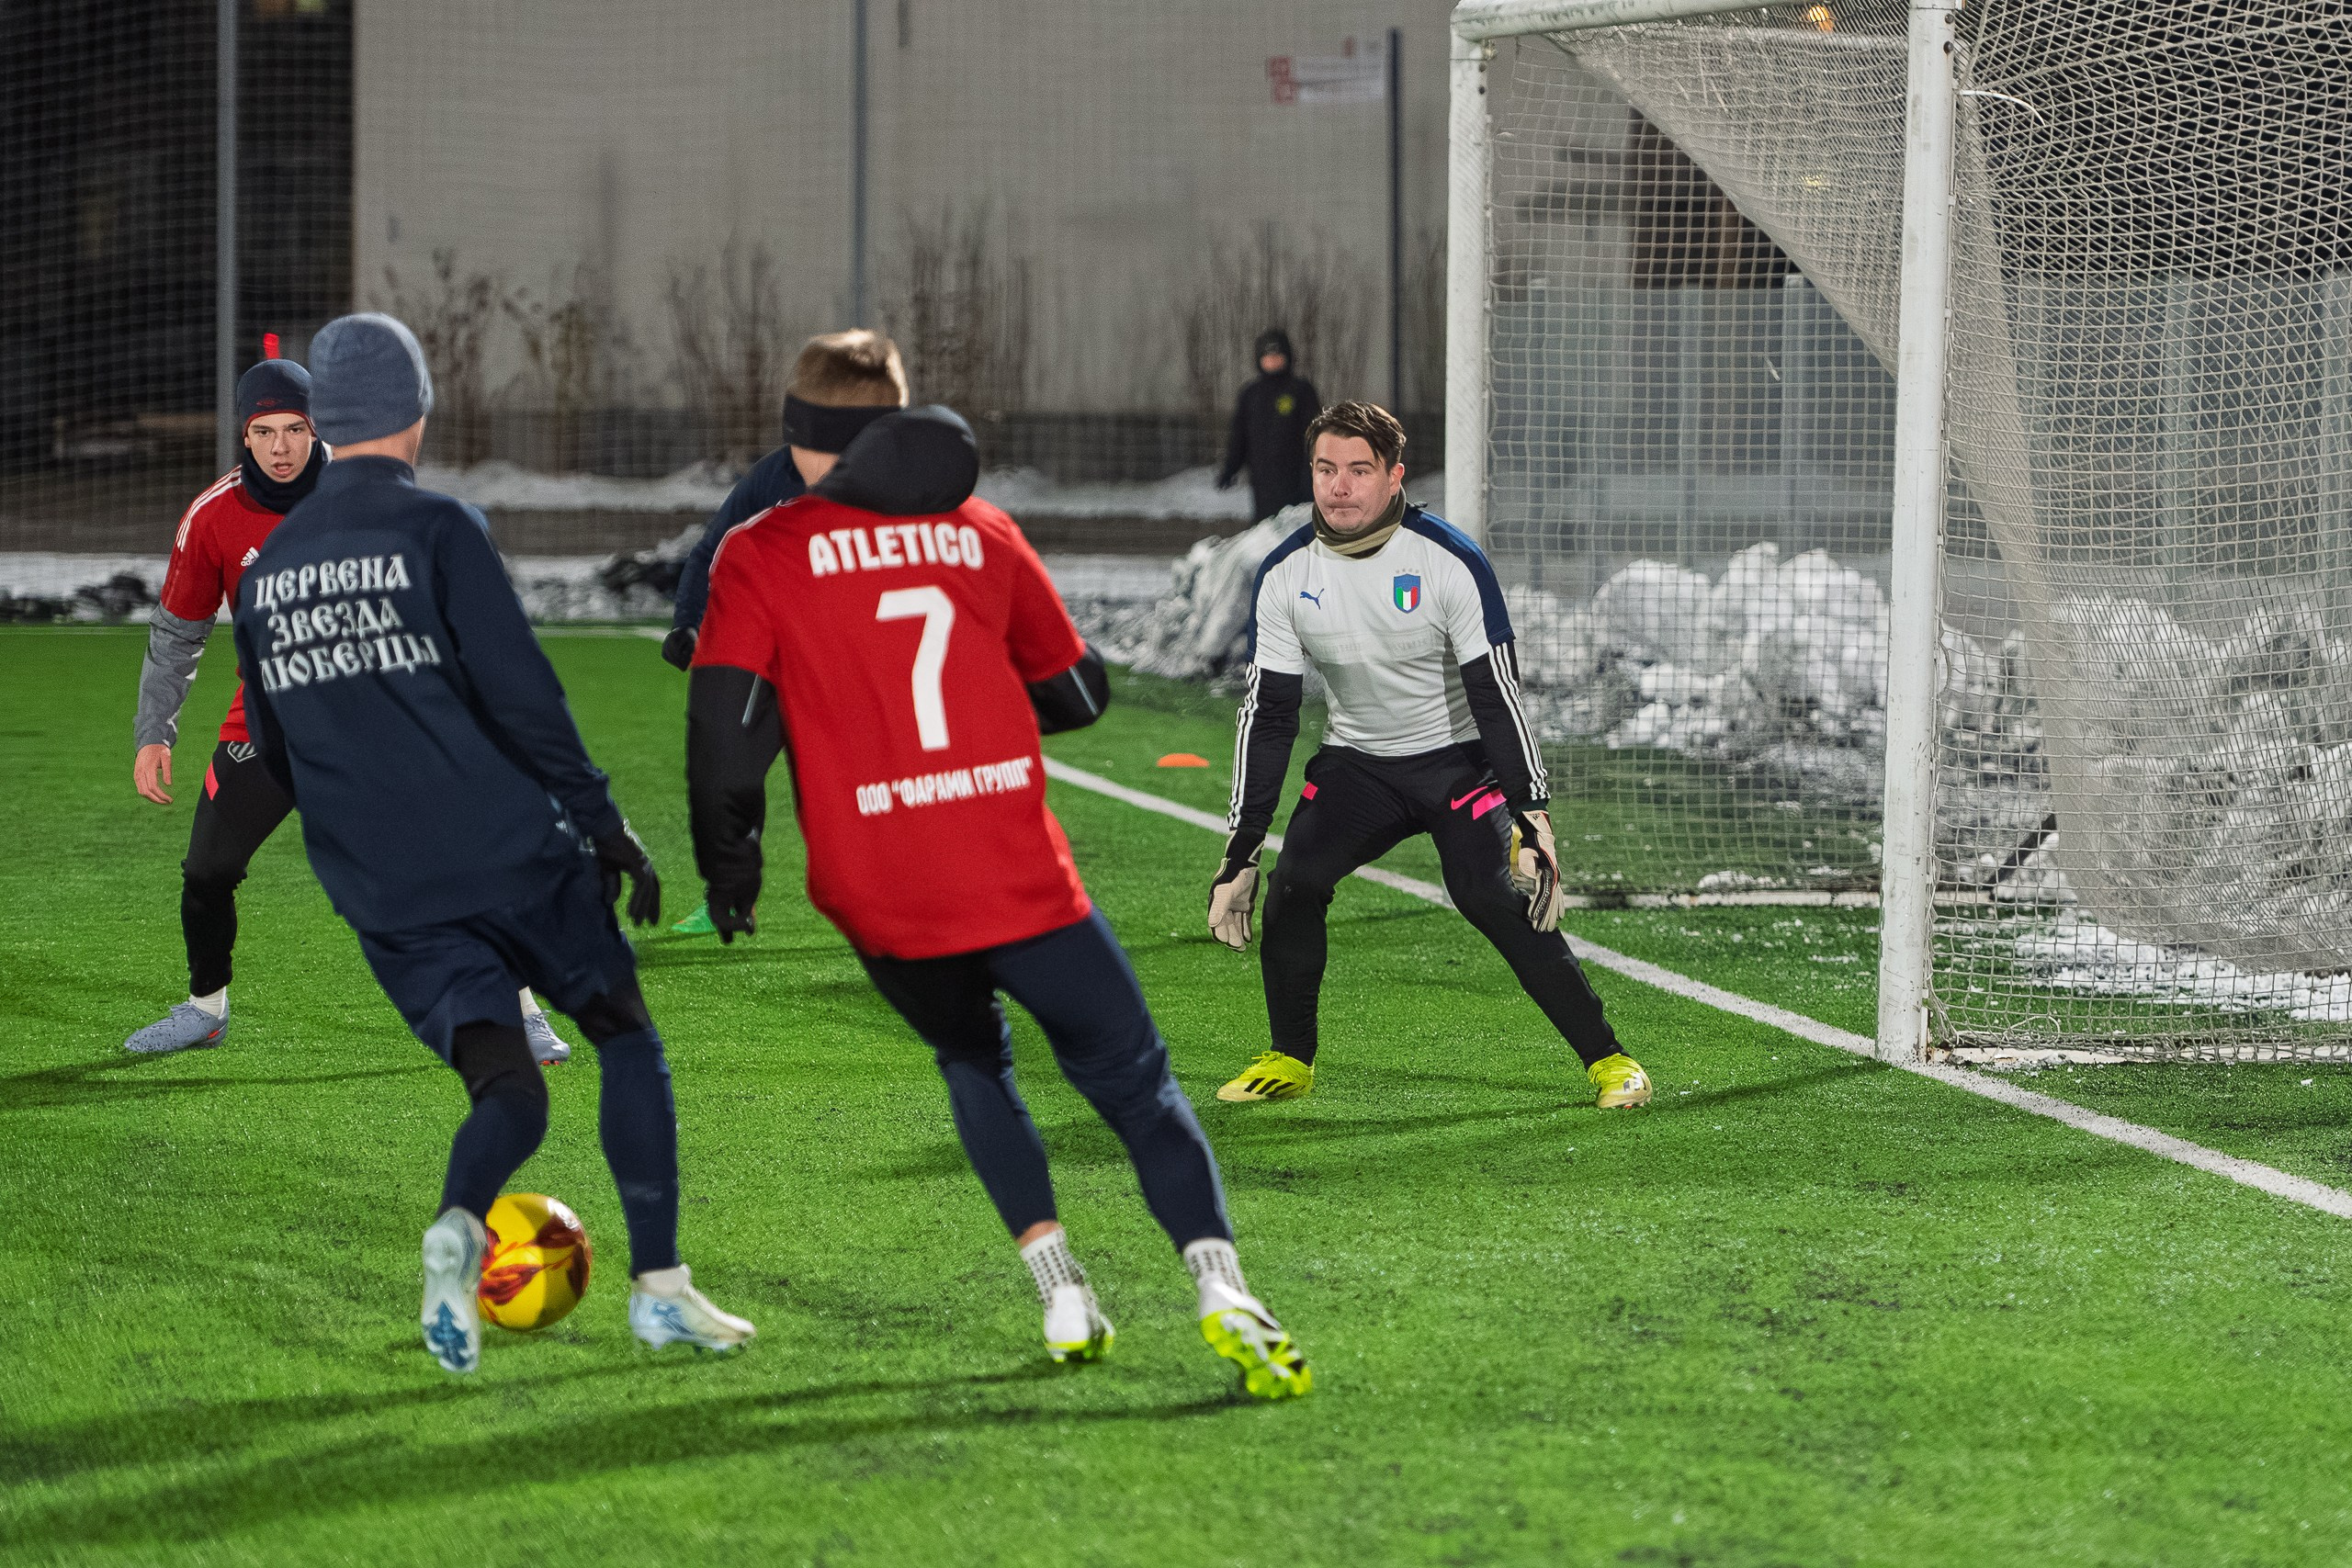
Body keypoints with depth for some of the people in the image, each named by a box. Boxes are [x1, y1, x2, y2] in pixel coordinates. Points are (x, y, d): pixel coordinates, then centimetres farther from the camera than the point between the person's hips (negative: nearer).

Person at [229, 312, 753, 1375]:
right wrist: (603, 822, -5)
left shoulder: (265, 570, 9)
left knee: (508, 1088, 7)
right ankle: (659, 1287, 6)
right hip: (513, 850, -4)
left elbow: (273, 754, 17)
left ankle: (459, 1223, -26)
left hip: (384, 892, 4)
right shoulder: (437, 531, -8)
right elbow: (519, 693, -12)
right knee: (627, 1037, 13)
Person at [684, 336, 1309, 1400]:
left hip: (881, 900, 0)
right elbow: (1078, 693, 17)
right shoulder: (980, 532, 11)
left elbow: (725, 722, -5)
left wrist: (729, 865, 7)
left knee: (973, 1061, 25)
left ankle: (1061, 1289, 12)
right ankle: (1220, 1287, -16)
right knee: (1132, 1076, 4)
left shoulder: (762, 555, 4)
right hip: (1017, 870, 0)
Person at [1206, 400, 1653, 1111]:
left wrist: (1533, 816, -26)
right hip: (1357, 759, 4)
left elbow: (1498, 696, -18)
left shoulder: (1451, 562, -20)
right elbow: (1267, 714, -4)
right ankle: (1289, 1061, 4)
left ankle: (1607, 1059, -12)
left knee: (1495, 894, -23)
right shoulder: (1285, 576, -9)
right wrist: (1240, 851, -7)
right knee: (1294, 884, -17)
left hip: (1457, 756, -3)